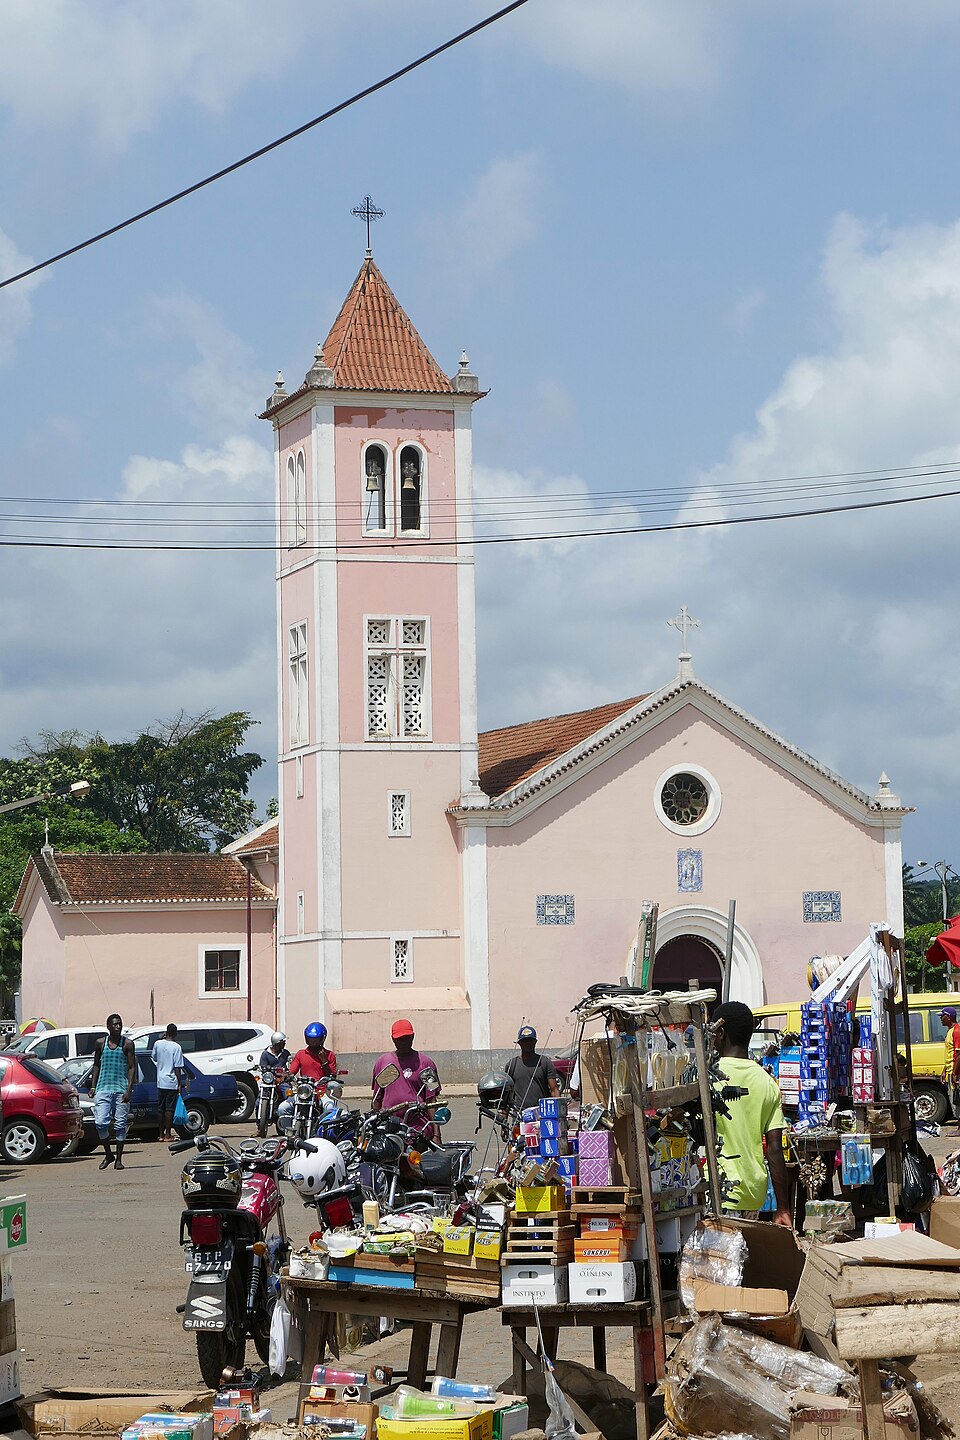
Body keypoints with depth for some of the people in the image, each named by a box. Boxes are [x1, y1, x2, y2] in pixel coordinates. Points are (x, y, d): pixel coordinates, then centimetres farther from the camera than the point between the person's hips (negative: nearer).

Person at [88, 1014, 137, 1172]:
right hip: (103, 1088, 2)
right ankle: (108, 1154, 10)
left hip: (121, 1090, -2)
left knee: (120, 1125, -2)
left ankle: (118, 1159, 7)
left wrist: (129, 1090, -10)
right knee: (100, 1123, -8)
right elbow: (96, 1065, 17)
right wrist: (93, 1086, 8)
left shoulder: (127, 1044, 3)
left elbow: (132, 1068, 0)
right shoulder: (100, 1044, 9)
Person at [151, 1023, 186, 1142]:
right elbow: (177, 1067, -12)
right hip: (171, 1083, -4)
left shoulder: (158, 1044, 1)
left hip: (160, 1082, 4)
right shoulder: (176, 1047, -12)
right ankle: (168, 1135, 1)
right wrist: (180, 1084, -7)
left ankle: (161, 1134, 15)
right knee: (169, 1109, 0)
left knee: (161, 1108, 12)